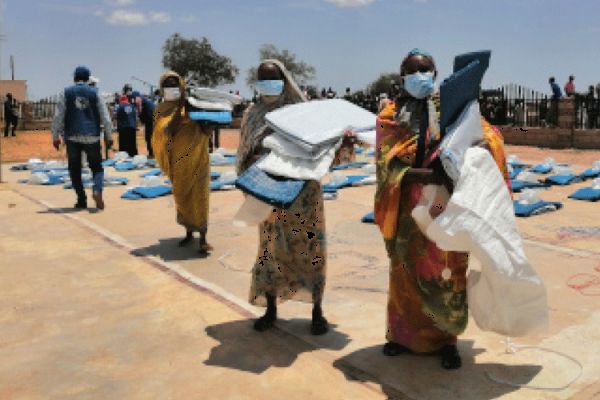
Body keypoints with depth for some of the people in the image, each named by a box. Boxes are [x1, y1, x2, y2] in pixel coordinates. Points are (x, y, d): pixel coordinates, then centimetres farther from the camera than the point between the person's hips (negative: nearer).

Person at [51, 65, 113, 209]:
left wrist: (55, 136, 6)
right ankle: (97, 190, -18)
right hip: (92, 137, 0)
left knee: (75, 169, 10)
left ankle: (81, 200, 8)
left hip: (72, 137, 0)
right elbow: (105, 117, 2)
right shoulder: (94, 93, 4)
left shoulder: (65, 93, 3)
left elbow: (58, 116, 0)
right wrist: (109, 137, 9)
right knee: (97, 167, 9)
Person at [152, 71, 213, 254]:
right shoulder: (161, 110, 3)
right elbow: (167, 130, -14)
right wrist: (178, 110, -21)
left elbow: (207, 131, -6)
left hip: (196, 160, -2)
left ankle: (203, 239, -5)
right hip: (177, 162, 3)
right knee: (182, 198, 11)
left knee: (198, 198, -5)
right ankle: (189, 232, 28)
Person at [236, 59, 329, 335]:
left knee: (309, 247, 3)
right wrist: (254, 163, -14)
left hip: (303, 191, -2)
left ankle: (317, 311, 16)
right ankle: (271, 309, 24)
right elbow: (245, 156, 7)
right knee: (271, 248, 10)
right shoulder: (253, 115, 6)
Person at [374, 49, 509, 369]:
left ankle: (447, 338, 18)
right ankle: (405, 333, 28)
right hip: (408, 207, 1)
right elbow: (388, 165, -8)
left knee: (447, 272, 3)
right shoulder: (391, 115, 2)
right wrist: (428, 174, -24)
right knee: (405, 271, 11)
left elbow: (488, 136, 2)